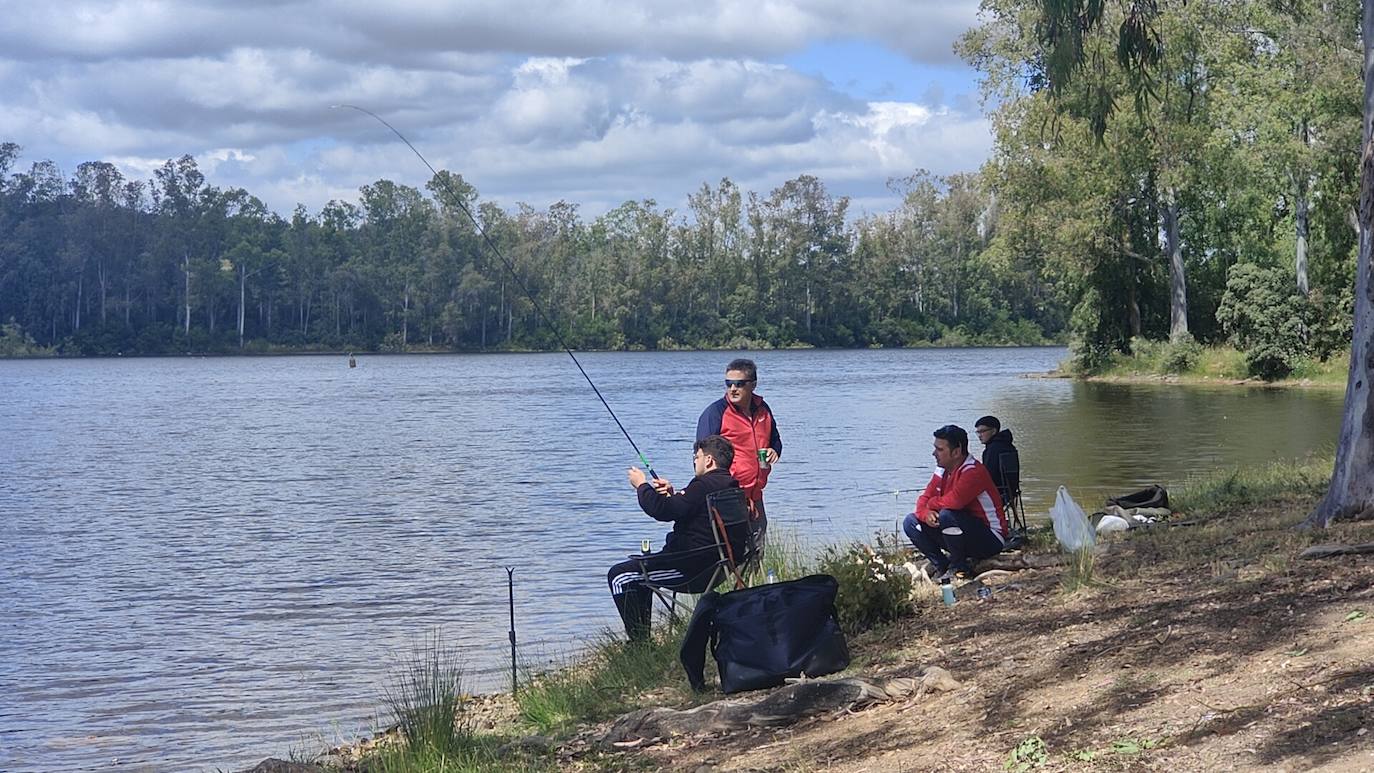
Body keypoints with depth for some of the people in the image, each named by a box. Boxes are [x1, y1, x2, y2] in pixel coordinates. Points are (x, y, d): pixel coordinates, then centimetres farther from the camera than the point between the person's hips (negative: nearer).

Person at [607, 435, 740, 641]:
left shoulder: (704, 484, -19)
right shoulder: (730, 486, 12)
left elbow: (663, 511, -26)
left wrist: (642, 485, -11)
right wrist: (672, 495, 14)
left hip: (690, 565, -11)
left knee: (618, 575, -5)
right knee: (639, 566, 31)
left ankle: (639, 638, -6)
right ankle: (642, 636, 31)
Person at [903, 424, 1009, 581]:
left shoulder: (974, 472, -23)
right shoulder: (942, 471, 4)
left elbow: (954, 501, -37)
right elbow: (924, 499, 4)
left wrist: (932, 504, -17)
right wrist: (926, 513, -20)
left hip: (990, 541, -8)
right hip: (965, 535, 8)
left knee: (947, 515, -35)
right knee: (911, 522, 0)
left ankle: (959, 567, -15)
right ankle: (942, 566, -1)